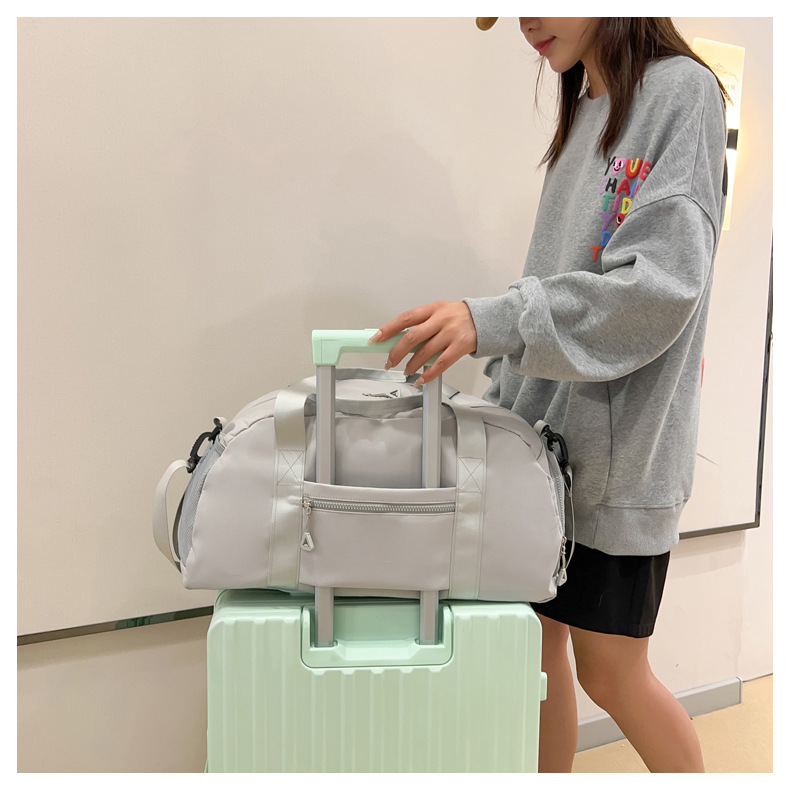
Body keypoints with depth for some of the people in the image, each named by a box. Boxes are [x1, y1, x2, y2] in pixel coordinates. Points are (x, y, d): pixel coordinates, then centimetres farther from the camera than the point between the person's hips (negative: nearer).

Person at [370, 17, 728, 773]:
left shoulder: (681, 91, -5)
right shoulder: (582, 113, 18)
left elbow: (663, 281, -18)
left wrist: (491, 321, -26)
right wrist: (506, 382, 10)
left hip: (619, 441, -6)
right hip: (543, 429, 7)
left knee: (609, 667, 4)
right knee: (535, 636, 9)